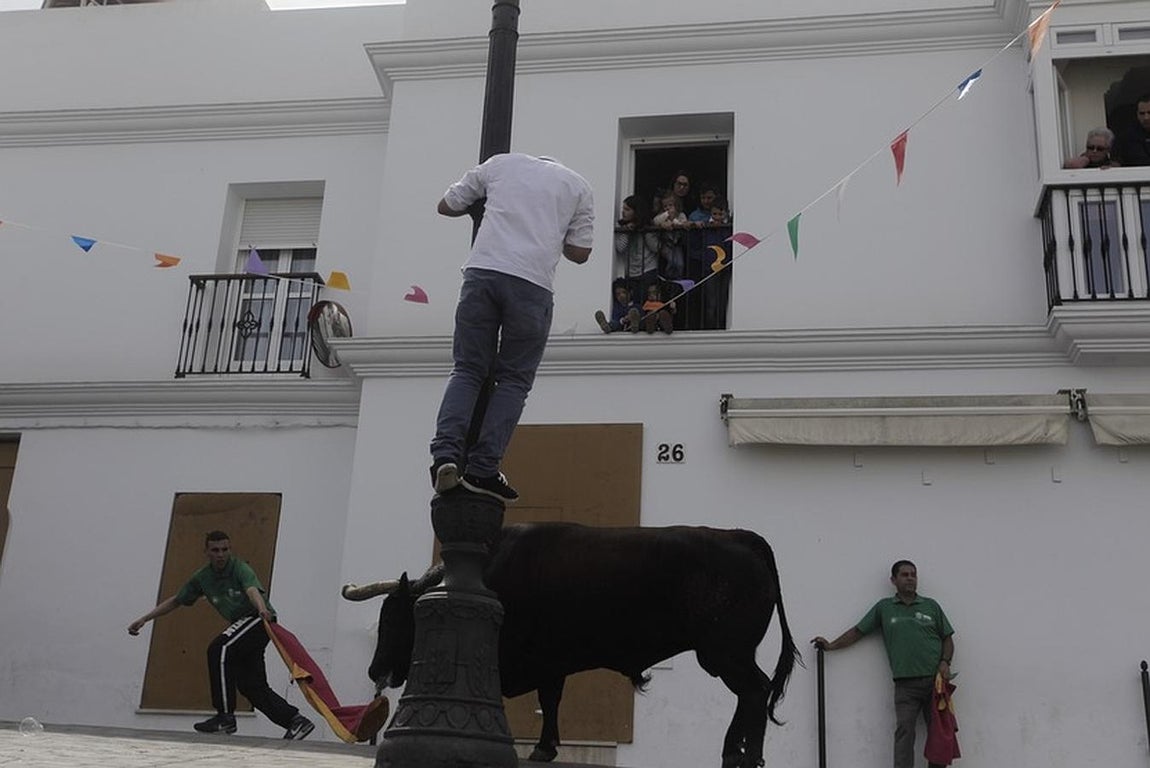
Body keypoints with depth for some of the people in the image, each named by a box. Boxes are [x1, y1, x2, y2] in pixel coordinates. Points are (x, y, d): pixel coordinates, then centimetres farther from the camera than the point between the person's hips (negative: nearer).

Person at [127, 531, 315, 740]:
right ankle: (296, 721, 10)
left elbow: (252, 590, -36)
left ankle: (225, 717, -23)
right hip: (242, 624, 8)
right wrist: (144, 619, 13)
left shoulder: (240, 568, -16)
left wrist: (262, 609, -57)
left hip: (259, 619, -8)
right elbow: (175, 601, 16)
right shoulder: (203, 577, 4)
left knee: (218, 649, -26)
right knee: (249, 684, 2)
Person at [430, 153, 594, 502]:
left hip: (481, 271, 1)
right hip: (532, 283, -1)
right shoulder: (578, 185, 21)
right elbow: (580, 252, 18)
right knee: (514, 379, 8)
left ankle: (446, 453, -10)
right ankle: (482, 468, -2)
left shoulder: (500, 163, 23)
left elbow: (446, 206, 27)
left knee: (467, 370, 9)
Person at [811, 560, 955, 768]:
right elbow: (858, 631, 10)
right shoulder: (884, 607, 10)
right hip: (905, 683, -1)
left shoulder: (931, 606, 12)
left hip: (935, 680, 2)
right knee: (904, 732, -9)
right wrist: (831, 646, 3)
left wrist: (945, 662, -3)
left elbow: (947, 639, 14)